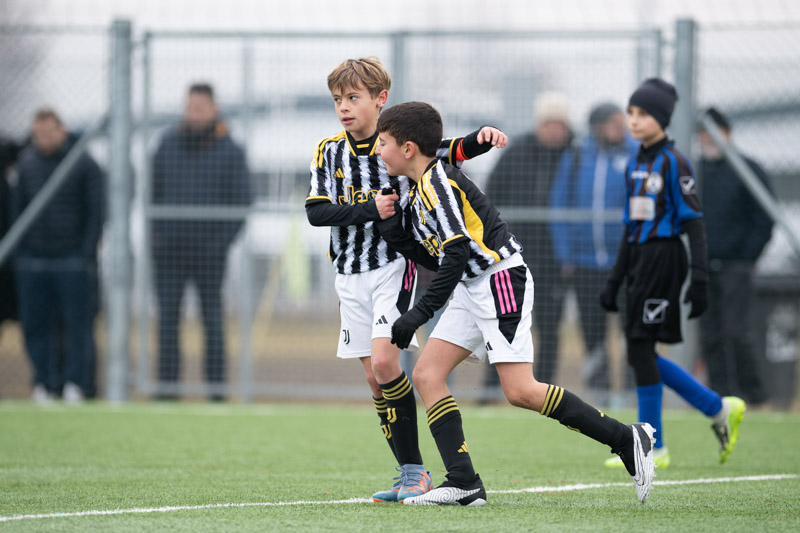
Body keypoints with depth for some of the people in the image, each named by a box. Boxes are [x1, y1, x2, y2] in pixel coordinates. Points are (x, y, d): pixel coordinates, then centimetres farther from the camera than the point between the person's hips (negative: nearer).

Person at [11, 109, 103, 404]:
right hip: (32, 262, 4)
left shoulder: (84, 164, -2)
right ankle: (44, 383, 9)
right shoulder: (26, 162, 9)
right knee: (35, 325, 3)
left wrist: (87, 253, -6)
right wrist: (19, 251, 9)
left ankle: (75, 383, 2)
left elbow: (96, 212, 0)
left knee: (77, 323, -2)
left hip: (72, 260, -3)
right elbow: (17, 208, 16)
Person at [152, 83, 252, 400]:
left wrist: (223, 241, -8)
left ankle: (216, 387, 4)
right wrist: (156, 232, 3)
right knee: (168, 317, -2)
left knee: (212, 318, 0)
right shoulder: (169, 144, 6)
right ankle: (168, 385, 0)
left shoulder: (230, 151, -1)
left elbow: (242, 201, 0)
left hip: (209, 248, -2)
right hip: (170, 248, 2)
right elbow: (153, 190, 13)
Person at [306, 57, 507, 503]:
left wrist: (484, 137, -26)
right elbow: (316, 212, -6)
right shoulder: (328, 151, 4)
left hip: (393, 265, -4)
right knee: (374, 378, 3)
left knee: (384, 362, -19)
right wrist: (370, 211, -19)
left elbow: (455, 151, -4)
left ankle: (416, 470, -11)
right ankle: (410, 475, 10)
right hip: (350, 275, 4)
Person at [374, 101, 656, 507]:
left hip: (500, 280, -10)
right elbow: (433, 257, 18)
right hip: (472, 288, 10)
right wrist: (392, 224, 6)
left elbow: (457, 255, -23)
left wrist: (420, 313, -24)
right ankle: (464, 483, -6)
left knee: (520, 391, -16)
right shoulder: (420, 191, 16)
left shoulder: (438, 184, -15)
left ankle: (627, 440, -9)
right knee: (427, 374, 0)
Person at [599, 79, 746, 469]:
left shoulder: (673, 163, -8)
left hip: (663, 257, -8)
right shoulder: (635, 165, 16)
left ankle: (652, 448, -3)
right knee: (641, 354, 5)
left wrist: (700, 279, -18)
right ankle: (719, 410, 16)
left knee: (640, 348, -9)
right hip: (640, 260, 8)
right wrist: (615, 280, 21)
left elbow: (694, 223, -11)